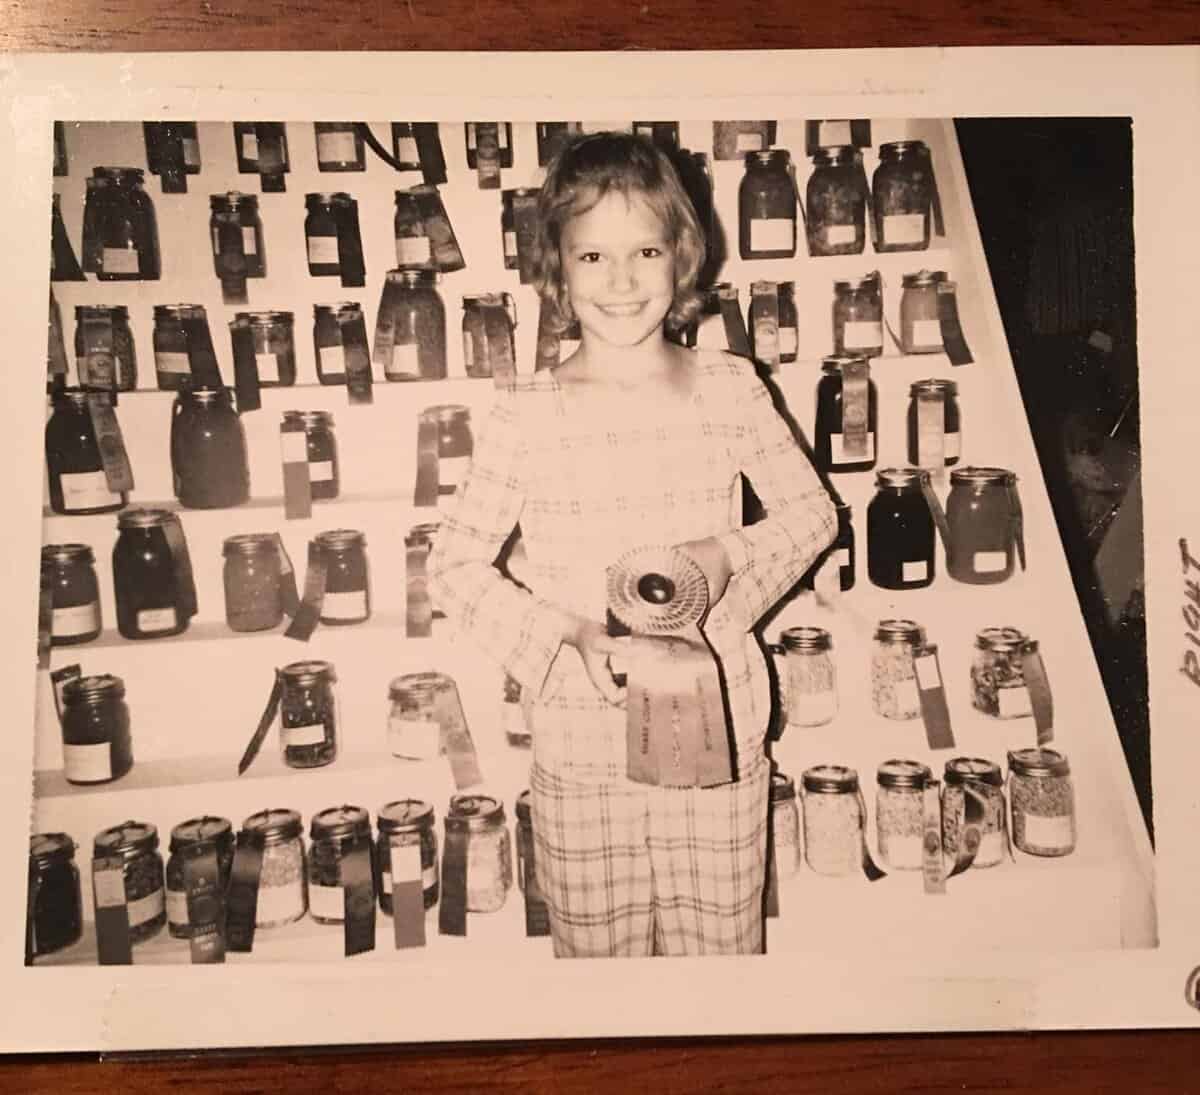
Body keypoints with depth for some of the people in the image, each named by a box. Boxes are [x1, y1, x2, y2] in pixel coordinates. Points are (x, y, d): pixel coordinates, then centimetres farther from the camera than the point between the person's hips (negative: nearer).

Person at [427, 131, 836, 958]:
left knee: (721, 946, 17)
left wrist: (731, 559, -13)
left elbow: (813, 512, 7)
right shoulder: (529, 412, -8)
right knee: (597, 951, 16)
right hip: (582, 743, -1)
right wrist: (569, 635, -19)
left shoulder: (729, 387, -4)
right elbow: (454, 565, -6)